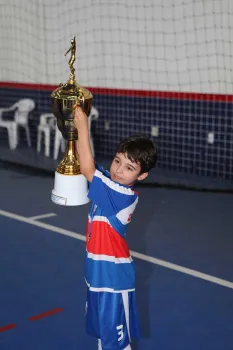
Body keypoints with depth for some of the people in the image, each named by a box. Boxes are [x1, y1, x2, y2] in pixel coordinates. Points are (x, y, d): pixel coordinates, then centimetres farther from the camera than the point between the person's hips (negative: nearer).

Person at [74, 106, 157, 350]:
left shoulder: (124, 195, -25)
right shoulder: (110, 184, -2)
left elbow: (87, 169, -31)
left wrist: (83, 128, -27)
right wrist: (76, 133, -12)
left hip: (114, 277, -9)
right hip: (98, 272, 9)